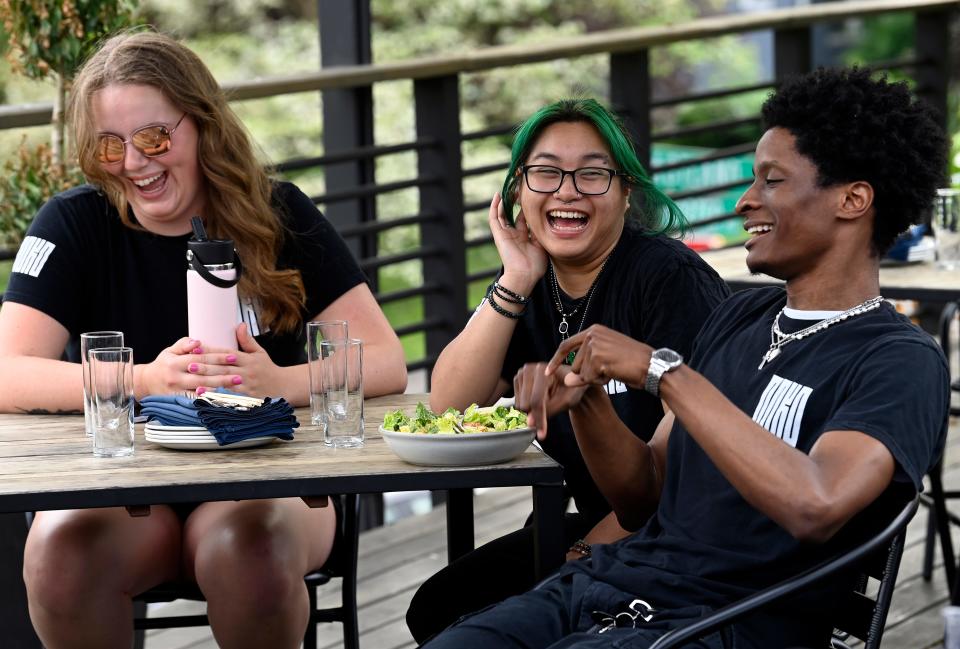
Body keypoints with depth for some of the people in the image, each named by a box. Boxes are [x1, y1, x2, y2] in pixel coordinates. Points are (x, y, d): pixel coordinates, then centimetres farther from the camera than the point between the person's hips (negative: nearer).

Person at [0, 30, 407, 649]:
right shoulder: (74, 225, 1)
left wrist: (280, 382, -24)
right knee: (62, 544, -32)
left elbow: (387, 363, -4)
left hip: (265, 479, 0)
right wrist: (146, 380, -27)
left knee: (249, 545, -34)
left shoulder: (277, 215, 1)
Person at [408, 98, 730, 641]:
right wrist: (514, 284, -11)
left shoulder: (670, 277, -14)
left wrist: (590, 551, -18)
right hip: (591, 525, 7)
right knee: (439, 607, -8)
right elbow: (450, 409, -3)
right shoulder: (534, 287, 8)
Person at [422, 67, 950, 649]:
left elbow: (814, 507, -26)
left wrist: (662, 372, -21)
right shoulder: (739, 317, 18)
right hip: (608, 584, 7)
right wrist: (585, 399, -1)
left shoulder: (902, 362, -7)